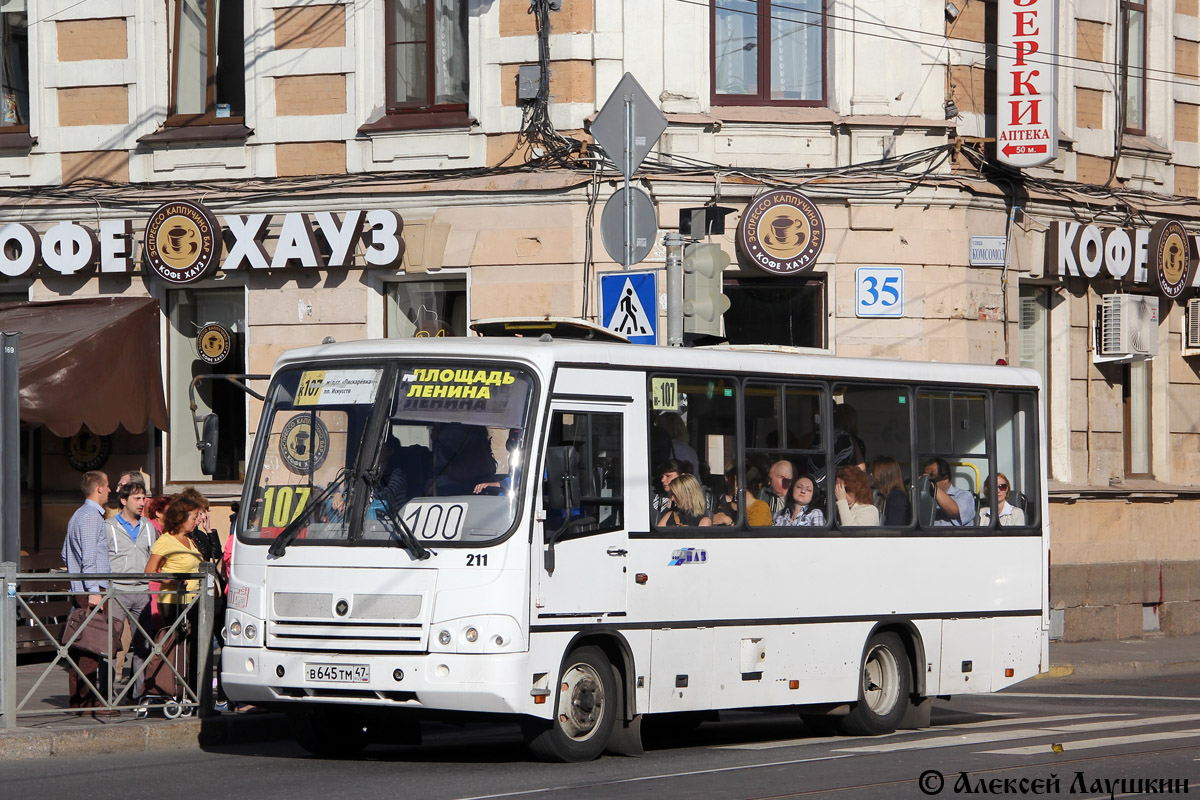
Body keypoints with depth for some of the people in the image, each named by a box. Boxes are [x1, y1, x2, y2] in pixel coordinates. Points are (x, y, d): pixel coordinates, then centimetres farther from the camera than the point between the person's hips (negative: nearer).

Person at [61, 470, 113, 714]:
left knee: (79, 645, 10)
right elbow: (89, 556, -18)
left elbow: (66, 554, 24)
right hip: (92, 588, -10)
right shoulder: (92, 516, -11)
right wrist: (94, 590, -20)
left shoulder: (77, 515, 19)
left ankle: (77, 698, 12)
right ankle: (88, 700, -13)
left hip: (78, 590, 10)